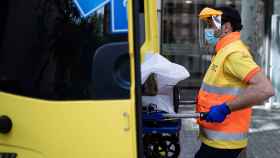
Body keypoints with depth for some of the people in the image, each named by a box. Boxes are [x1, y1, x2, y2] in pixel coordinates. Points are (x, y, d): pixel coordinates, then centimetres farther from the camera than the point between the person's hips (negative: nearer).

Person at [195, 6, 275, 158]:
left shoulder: (234, 52, -18)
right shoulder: (226, 51, 14)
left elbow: (265, 88, -29)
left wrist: (225, 108, -29)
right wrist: (205, 99, 16)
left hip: (222, 141, -10)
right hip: (218, 137, 10)